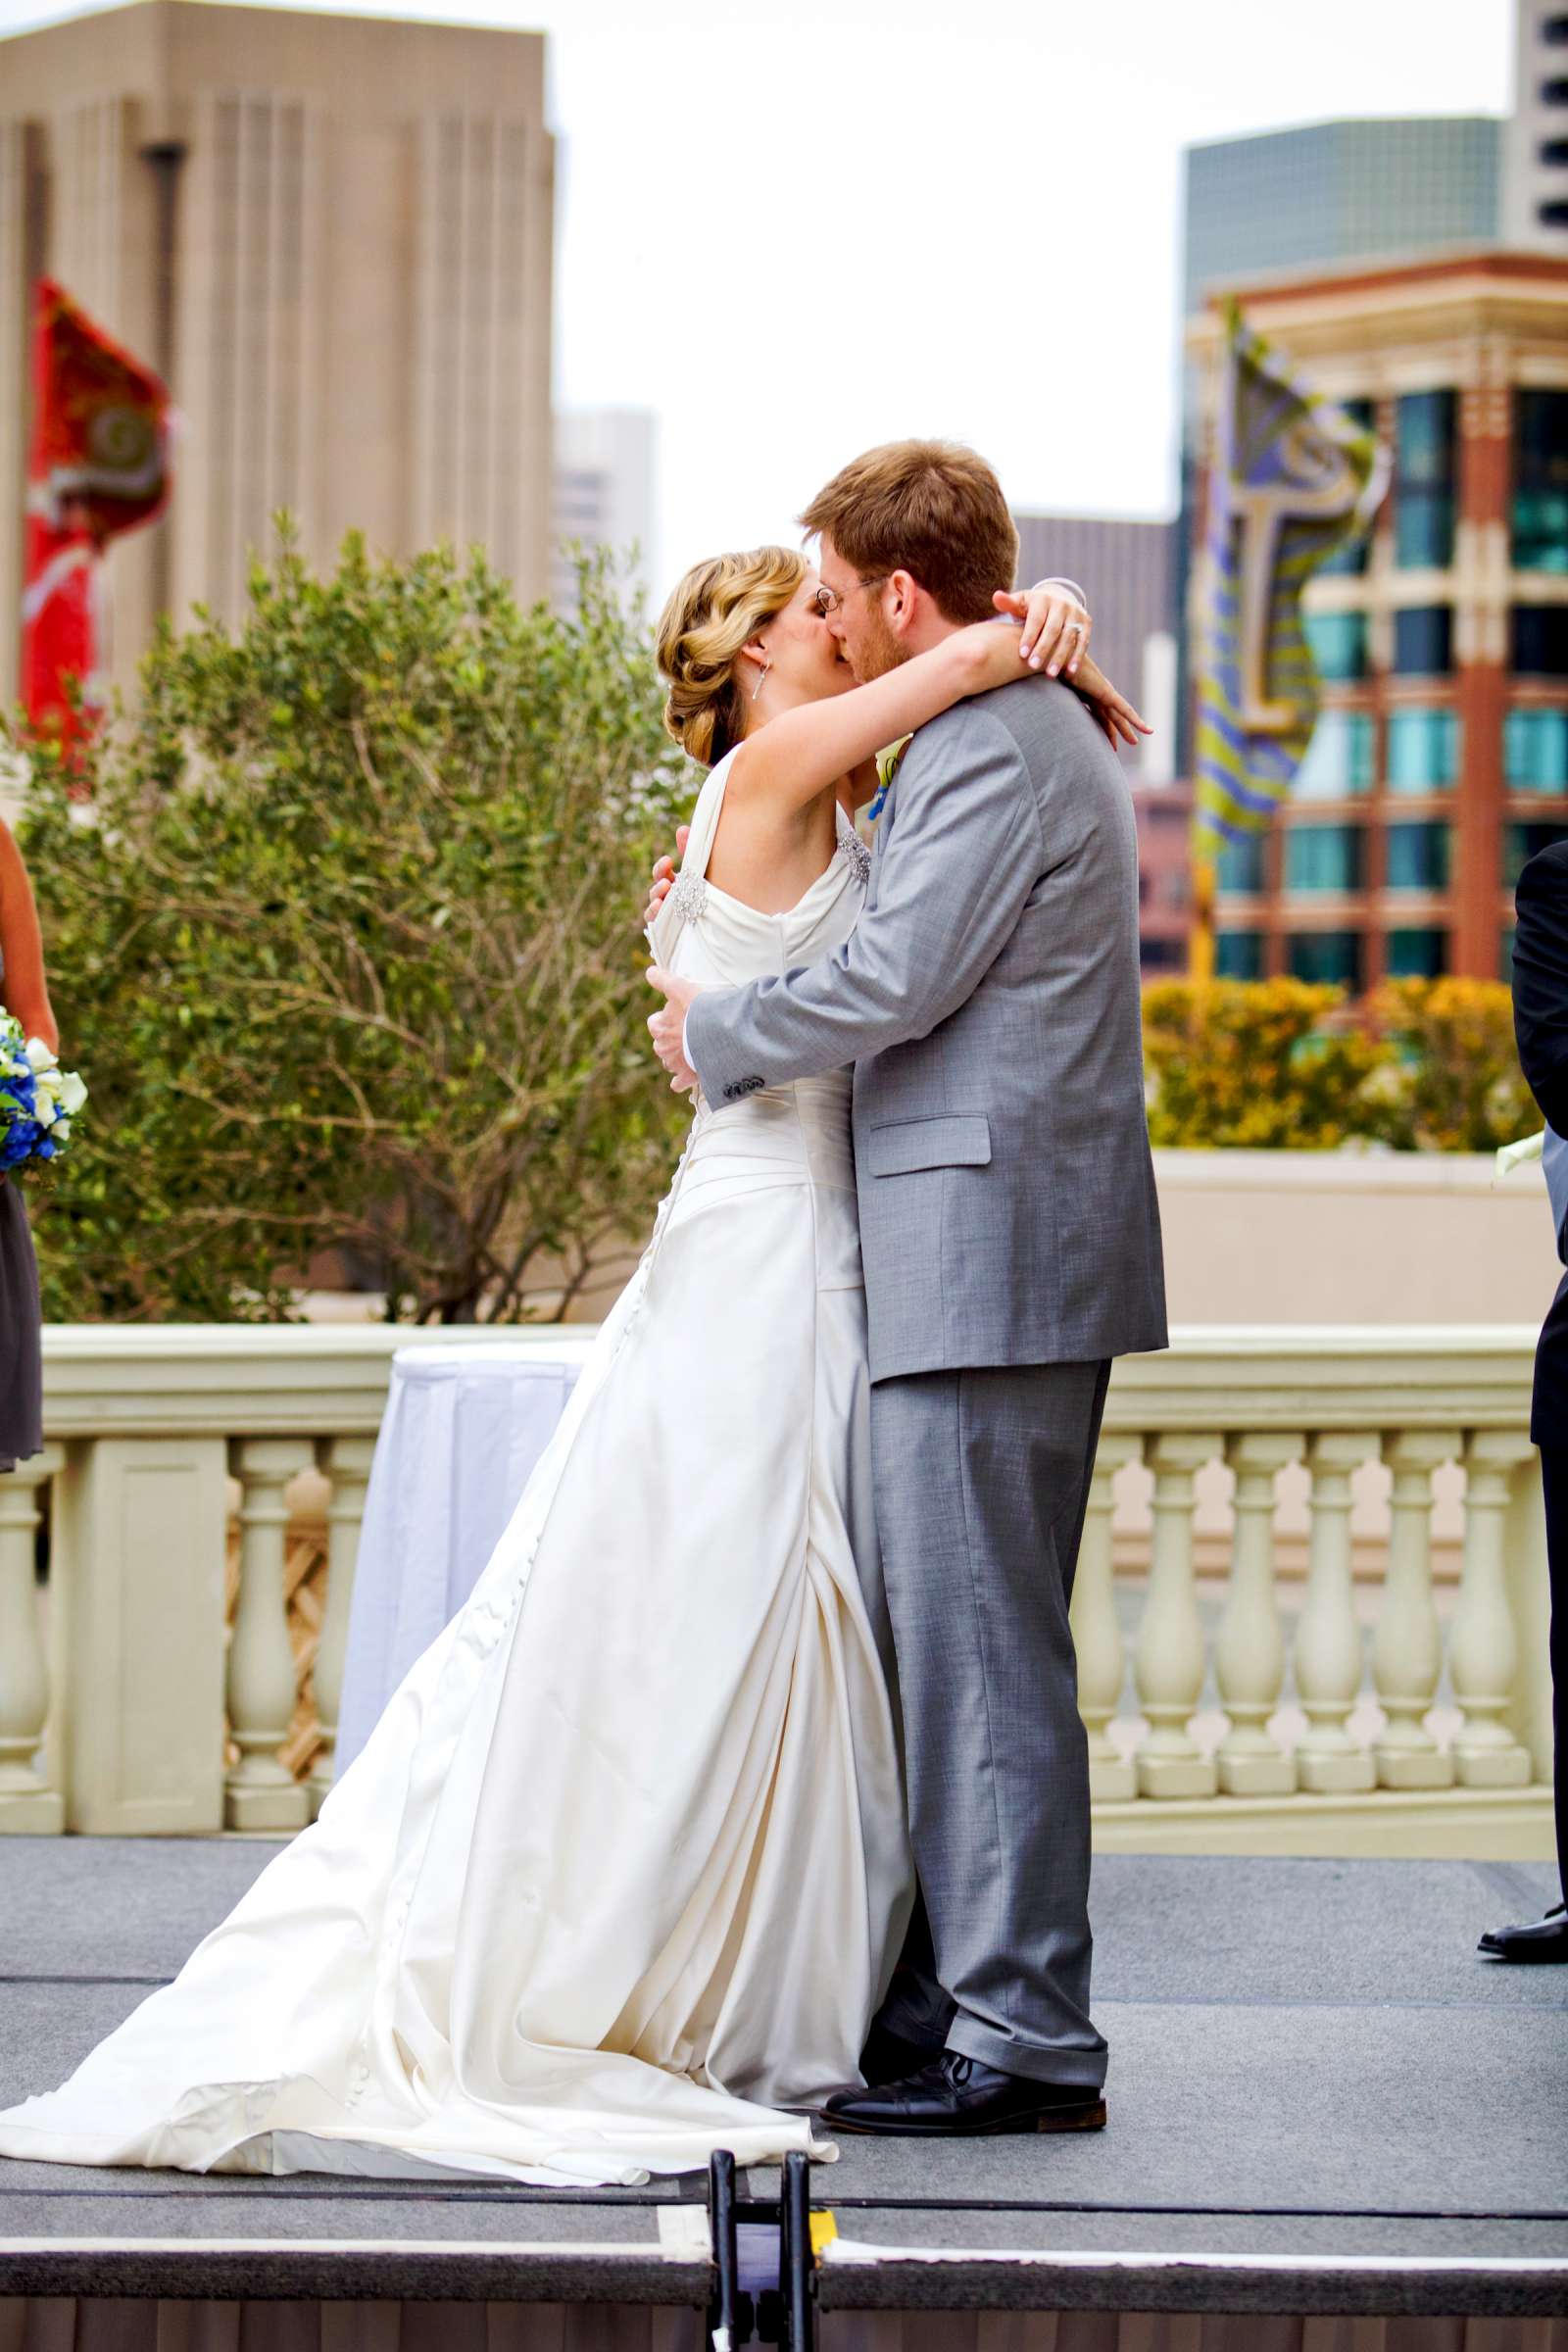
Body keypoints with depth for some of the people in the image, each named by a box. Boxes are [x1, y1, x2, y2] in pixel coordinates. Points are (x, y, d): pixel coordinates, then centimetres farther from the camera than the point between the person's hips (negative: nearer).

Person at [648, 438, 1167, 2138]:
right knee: (964, 1644, 13)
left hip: (990, 1253, -11)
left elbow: (896, 980, -19)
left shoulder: (994, 747, -14)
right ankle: (962, 1994, 19)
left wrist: (715, 1034, -3)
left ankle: (1024, 2041, -5)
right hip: (1011, 1255, 11)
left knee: (982, 1646, -8)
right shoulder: (1026, 733, 20)